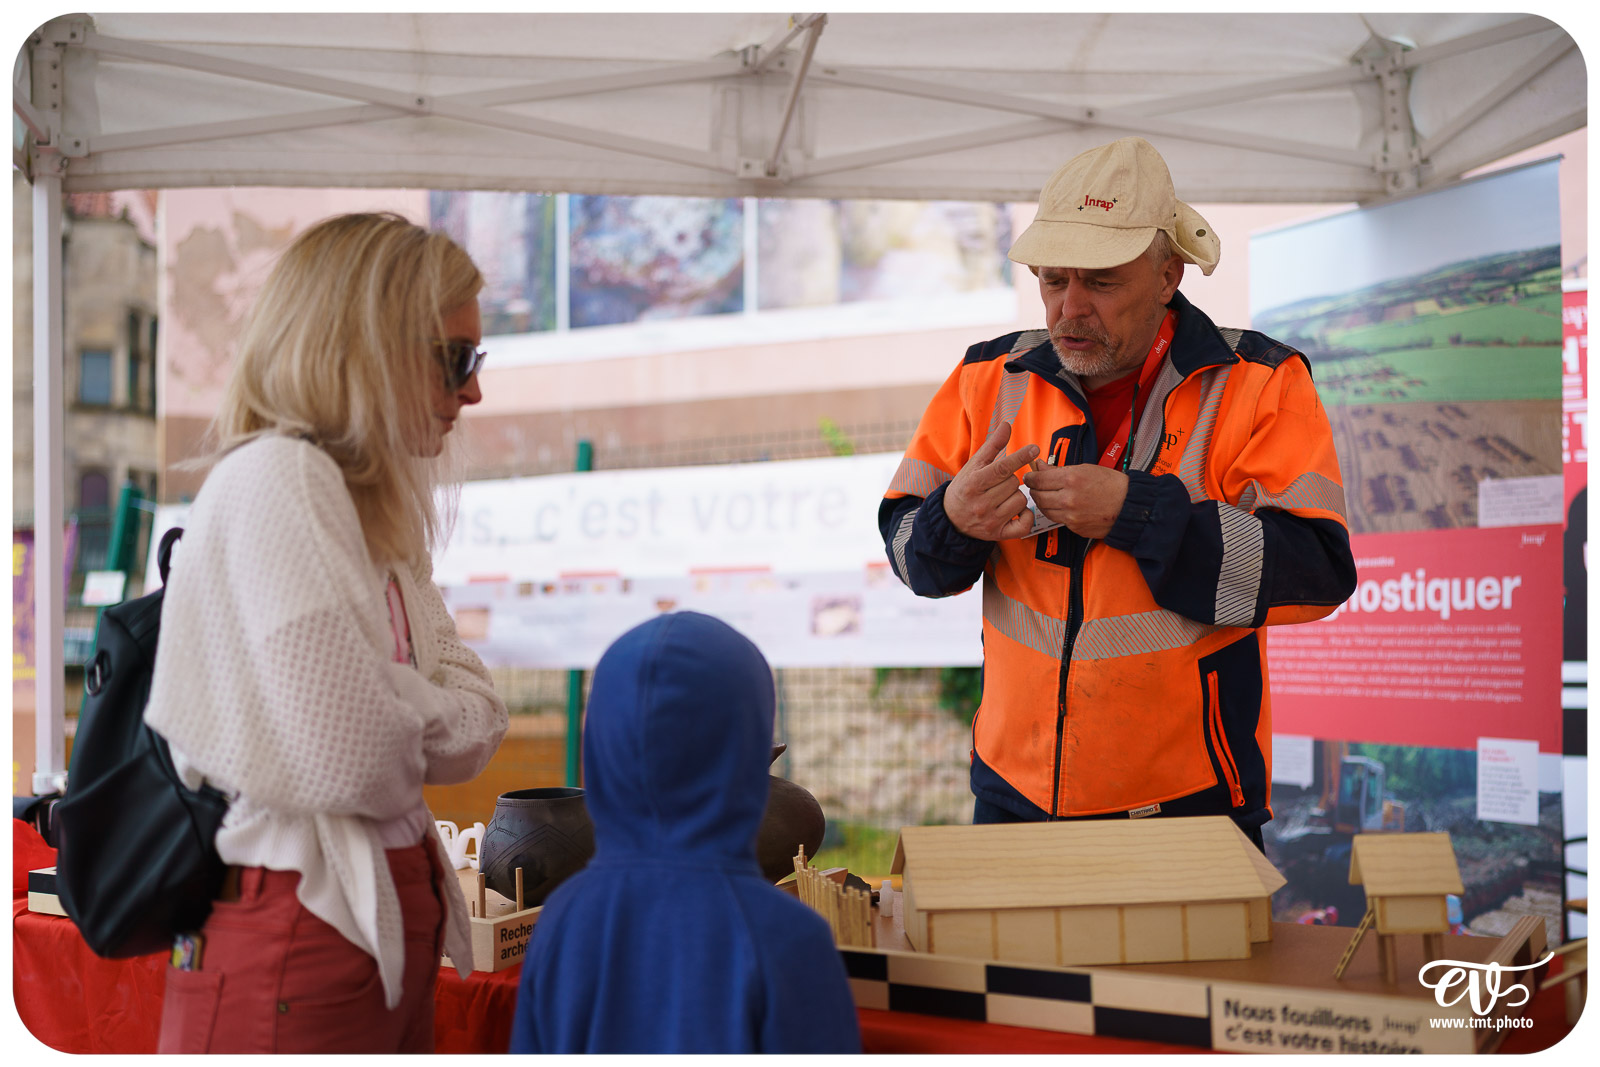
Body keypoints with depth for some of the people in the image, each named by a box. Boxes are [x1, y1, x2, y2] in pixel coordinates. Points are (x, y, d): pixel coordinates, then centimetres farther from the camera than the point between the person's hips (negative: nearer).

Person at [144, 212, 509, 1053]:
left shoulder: (377, 510, 15)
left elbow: (476, 723, 9)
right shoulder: (277, 479, -16)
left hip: (385, 917, 9)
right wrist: (423, 720, -1)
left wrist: (406, 716, -11)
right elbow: (348, 755, -22)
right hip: (299, 925, -9)